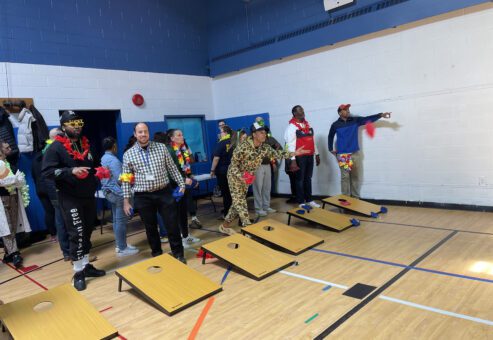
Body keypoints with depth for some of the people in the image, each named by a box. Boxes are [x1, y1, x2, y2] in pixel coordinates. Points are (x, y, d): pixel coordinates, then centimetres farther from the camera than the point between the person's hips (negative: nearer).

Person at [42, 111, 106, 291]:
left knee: (87, 232, 13)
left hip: (88, 196, 7)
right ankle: (78, 272, 3)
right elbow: (46, 171, -17)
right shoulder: (56, 147, -8)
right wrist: (71, 171, -27)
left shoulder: (86, 144, 13)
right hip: (70, 198, -6)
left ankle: (86, 265, 25)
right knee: (77, 233, -8)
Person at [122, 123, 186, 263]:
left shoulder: (161, 147, 2)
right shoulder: (128, 154, 1)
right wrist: (126, 201, -1)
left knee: (172, 224, 4)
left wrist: (181, 184, 2)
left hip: (164, 193, 0)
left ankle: (178, 253, 20)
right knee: (150, 227, 11)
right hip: (143, 197, 0)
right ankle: (157, 254, 29)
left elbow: (172, 168, 7)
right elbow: (126, 180, 2)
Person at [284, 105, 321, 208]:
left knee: (308, 178, 14)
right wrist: (293, 160, -20)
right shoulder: (292, 126, -9)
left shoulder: (307, 124, 13)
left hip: (310, 156, 7)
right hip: (300, 157, -6)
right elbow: (290, 144, -14)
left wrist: (316, 154, 15)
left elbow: (312, 140, 18)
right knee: (300, 180, 2)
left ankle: (309, 200, 24)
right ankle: (301, 203, 10)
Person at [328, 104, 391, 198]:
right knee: (345, 177, 0)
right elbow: (330, 137, 16)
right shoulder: (335, 125, 2)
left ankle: (355, 198, 18)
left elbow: (368, 119, -4)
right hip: (342, 155, -2)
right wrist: (331, 149, 13)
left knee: (355, 177, 8)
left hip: (355, 154, 2)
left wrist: (381, 115, -17)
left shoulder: (355, 120, 5)